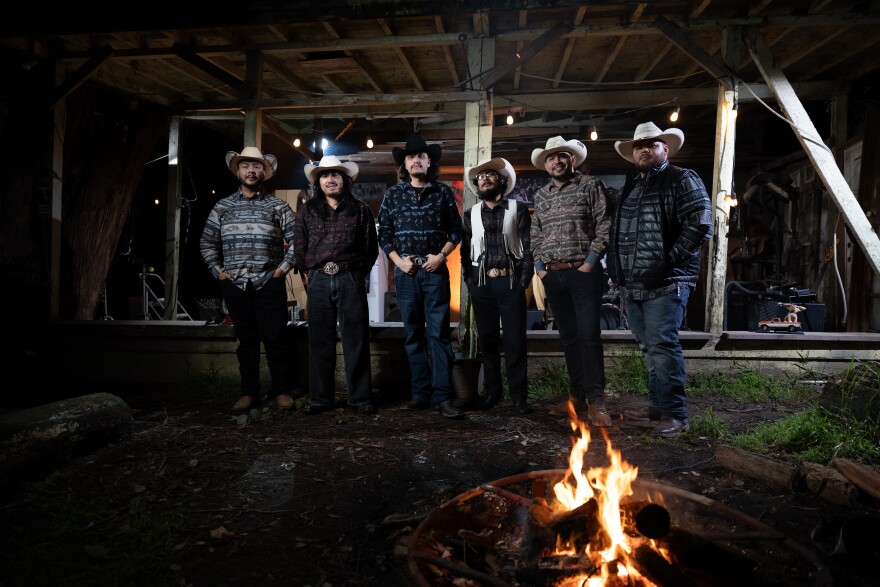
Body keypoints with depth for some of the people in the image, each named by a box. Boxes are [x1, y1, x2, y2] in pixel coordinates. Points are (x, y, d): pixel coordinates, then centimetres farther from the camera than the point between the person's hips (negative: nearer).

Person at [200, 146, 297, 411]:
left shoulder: (278, 206, 6)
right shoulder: (222, 206, 12)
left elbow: (296, 240, 3)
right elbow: (207, 242, 15)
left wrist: (283, 268, -4)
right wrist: (218, 271, 5)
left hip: (269, 283, -2)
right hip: (235, 284, 2)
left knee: (275, 337, -3)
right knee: (246, 339, 8)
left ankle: (281, 390, 9)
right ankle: (249, 391, 18)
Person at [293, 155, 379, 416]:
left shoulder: (360, 210, 8)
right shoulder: (306, 211, 11)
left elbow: (371, 247, 9)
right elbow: (299, 249, 10)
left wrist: (356, 273, 4)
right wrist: (313, 273, 6)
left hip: (352, 280, -1)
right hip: (318, 281, 1)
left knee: (356, 340, 1)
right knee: (320, 341, 6)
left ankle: (360, 398, 10)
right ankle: (320, 398, 16)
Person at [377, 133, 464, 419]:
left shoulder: (443, 192, 6)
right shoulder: (393, 194, 9)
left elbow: (456, 231, 6)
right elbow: (384, 234, 8)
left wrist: (441, 256, -7)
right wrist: (399, 260, -4)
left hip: (435, 270, -1)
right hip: (405, 271, 2)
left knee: (439, 333, -5)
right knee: (413, 334, 6)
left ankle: (442, 396, -3)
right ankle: (420, 393, 13)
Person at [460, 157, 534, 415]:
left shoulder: (518, 209, 6)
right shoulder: (470, 215, 14)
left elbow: (528, 247, 1)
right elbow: (465, 252, 12)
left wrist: (523, 280, -7)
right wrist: (471, 282, 2)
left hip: (511, 282, -2)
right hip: (481, 284, 3)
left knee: (515, 340, -2)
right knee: (487, 339, 7)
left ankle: (518, 395, 6)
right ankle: (493, 391, 17)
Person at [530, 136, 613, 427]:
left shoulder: (592, 185, 1)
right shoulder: (540, 196, 16)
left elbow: (605, 226, -6)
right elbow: (536, 235, 19)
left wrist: (590, 262, -12)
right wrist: (539, 266, 7)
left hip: (584, 272, -5)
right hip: (552, 275, 5)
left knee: (589, 335, -8)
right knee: (568, 336, 9)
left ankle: (595, 399, -3)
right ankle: (576, 393, 18)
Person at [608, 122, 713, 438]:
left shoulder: (682, 180, -1)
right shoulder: (628, 188, 21)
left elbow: (700, 225, -13)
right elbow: (616, 234, 26)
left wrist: (669, 261, -16)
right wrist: (618, 275, 17)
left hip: (665, 284, -7)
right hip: (632, 286, 7)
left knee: (661, 347, -11)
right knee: (649, 349, 13)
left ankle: (674, 414, -1)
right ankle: (657, 406, 24)